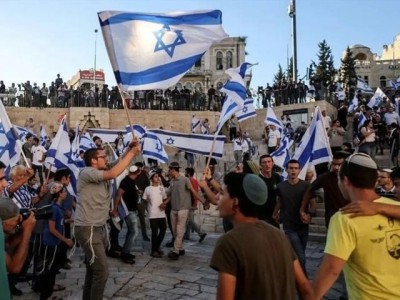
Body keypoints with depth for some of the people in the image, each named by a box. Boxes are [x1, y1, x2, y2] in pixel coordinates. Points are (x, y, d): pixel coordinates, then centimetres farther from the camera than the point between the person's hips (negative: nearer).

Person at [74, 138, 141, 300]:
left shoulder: (101, 173, 8)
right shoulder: (87, 172, -17)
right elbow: (113, 173, -31)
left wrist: (129, 149, -8)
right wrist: (132, 153, -24)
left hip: (100, 228, 9)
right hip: (88, 230, -9)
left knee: (93, 269, 19)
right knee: (101, 270, -9)